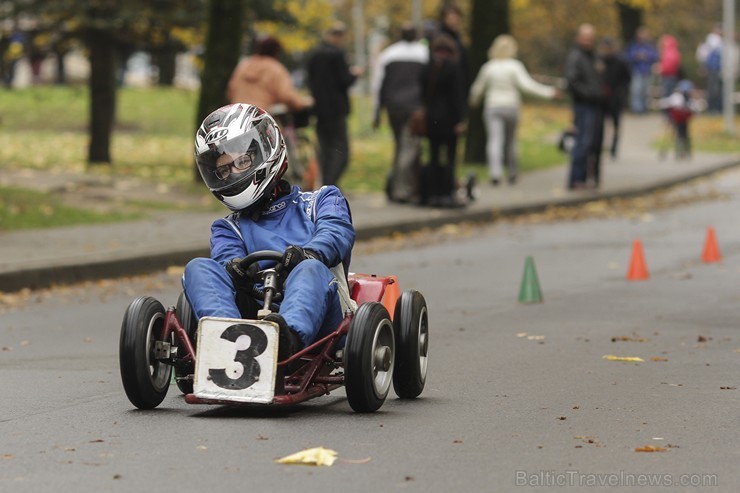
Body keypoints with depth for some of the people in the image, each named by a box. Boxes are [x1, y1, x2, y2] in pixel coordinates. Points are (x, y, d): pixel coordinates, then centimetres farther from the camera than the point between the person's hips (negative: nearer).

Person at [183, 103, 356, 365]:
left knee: (311, 269, -35)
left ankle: (289, 336, -67)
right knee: (198, 268, -21)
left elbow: (337, 231, 2)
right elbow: (228, 256, 8)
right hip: (254, 312, 2)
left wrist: (310, 253, -23)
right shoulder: (227, 228, 33)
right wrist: (235, 267, -20)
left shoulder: (321, 200, 26)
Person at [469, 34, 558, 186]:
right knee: (510, 142, 14)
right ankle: (512, 175, 21)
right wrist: (547, 92, -9)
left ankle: (495, 173, -26)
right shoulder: (515, 66, -6)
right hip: (511, 106, 0)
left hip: (492, 107, 0)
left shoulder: (488, 67, 1)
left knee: (494, 140, -8)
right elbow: (526, 84, -15)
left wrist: (474, 100, 32)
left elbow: (478, 88, 11)